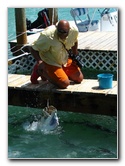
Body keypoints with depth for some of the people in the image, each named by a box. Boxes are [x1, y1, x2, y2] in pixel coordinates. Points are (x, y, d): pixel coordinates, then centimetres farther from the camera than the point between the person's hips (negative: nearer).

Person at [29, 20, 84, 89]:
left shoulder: (74, 31, -18)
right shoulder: (48, 36, -33)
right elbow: (33, 48, -24)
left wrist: (74, 54, 11)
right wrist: (39, 61, -36)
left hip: (65, 60, 7)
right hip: (50, 62, -7)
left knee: (79, 79, 8)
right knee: (65, 83, -19)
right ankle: (40, 71, 3)